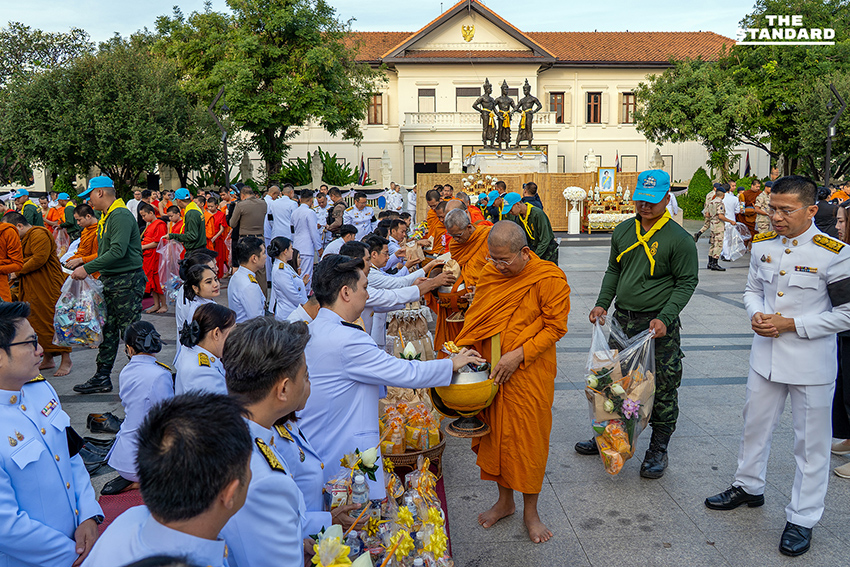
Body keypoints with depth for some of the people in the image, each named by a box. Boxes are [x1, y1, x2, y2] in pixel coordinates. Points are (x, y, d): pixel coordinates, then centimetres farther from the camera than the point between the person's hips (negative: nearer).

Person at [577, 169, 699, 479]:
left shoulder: (680, 239, -9)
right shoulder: (623, 232, 7)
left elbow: (687, 282, -8)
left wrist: (665, 318, -20)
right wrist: (602, 303, 3)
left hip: (659, 325, -5)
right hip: (622, 318, 5)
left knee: (662, 388, 3)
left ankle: (658, 449, 19)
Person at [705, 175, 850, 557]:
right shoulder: (762, 246, 1)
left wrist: (791, 324, -20)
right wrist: (756, 314, -7)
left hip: (812, 365, -5)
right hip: (765, 357, 5)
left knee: (811, 442, 8)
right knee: (755, 426, 20)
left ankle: (802, 518, 24)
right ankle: (749, 487, 42)